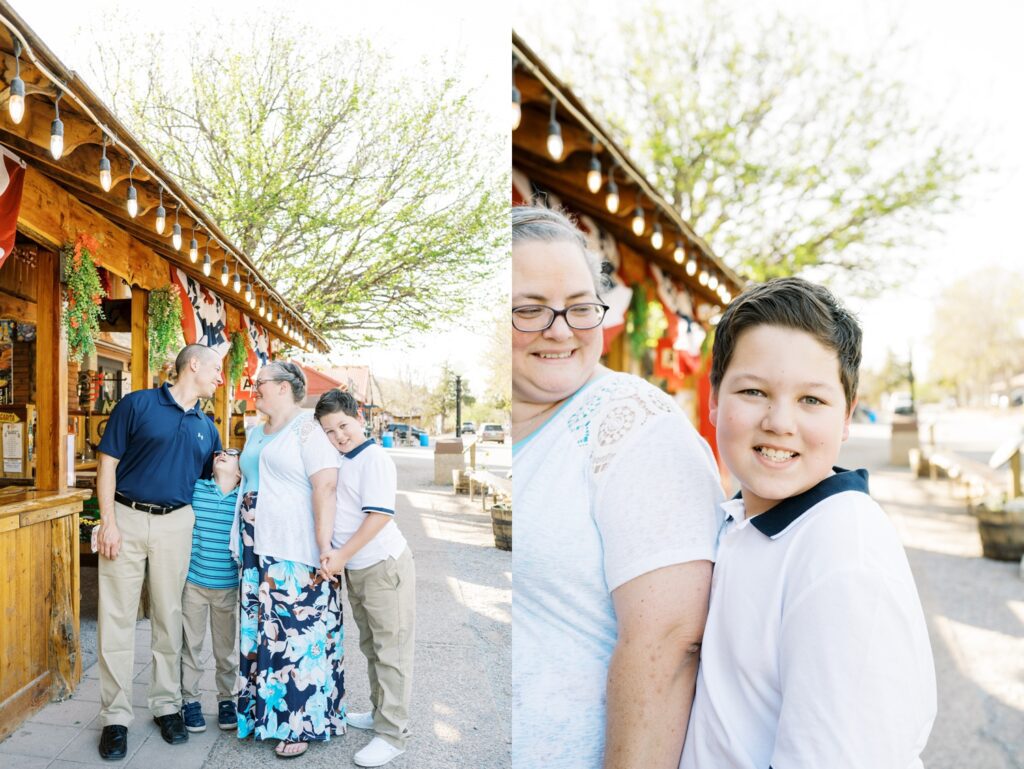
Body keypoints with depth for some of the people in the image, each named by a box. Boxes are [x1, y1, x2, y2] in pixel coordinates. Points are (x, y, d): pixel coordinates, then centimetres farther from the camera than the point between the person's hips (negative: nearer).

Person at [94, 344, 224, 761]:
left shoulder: (207, 427, 11)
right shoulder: (137, 404, -3)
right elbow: (107, 462, -5)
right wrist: (108, 521, -11)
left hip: (175, 523, 4)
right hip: (127, 518, -4)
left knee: (169, 616, 10)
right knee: (117, 617, 2)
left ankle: (167, 705, 22)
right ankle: (115, 716, 13)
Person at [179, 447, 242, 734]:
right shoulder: (194, 488, -5)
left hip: (229, 586, 0)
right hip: (193, 581, 0)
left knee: (227, 648, 13)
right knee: (191, 644, 12)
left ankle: (226, 699, 30)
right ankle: (190, 699, 29)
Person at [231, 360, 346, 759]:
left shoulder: (307, 430, -11)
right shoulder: (255, 433, 15)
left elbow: (325, 487, -18)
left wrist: (326, 551, -23)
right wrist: (242, 545, 19)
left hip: (296, 554, -8)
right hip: (259, 552, 8)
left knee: (298, 636, 0)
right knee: (263, 634, 14)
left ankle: (301, 724, 13)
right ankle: (264, 711, 28)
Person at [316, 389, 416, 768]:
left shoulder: (374, 457, -16)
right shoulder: (340, 462, 9)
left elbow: (380, 515, -23)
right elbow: (334, 510, 22)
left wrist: (341, 556, -21)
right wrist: (335, 557, 10)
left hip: (383, 566, -9)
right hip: (355, 569, 9)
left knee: (391, 649, 2)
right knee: (371, 647, 21)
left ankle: (393, 733, 12)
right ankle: (380, 713, 36)